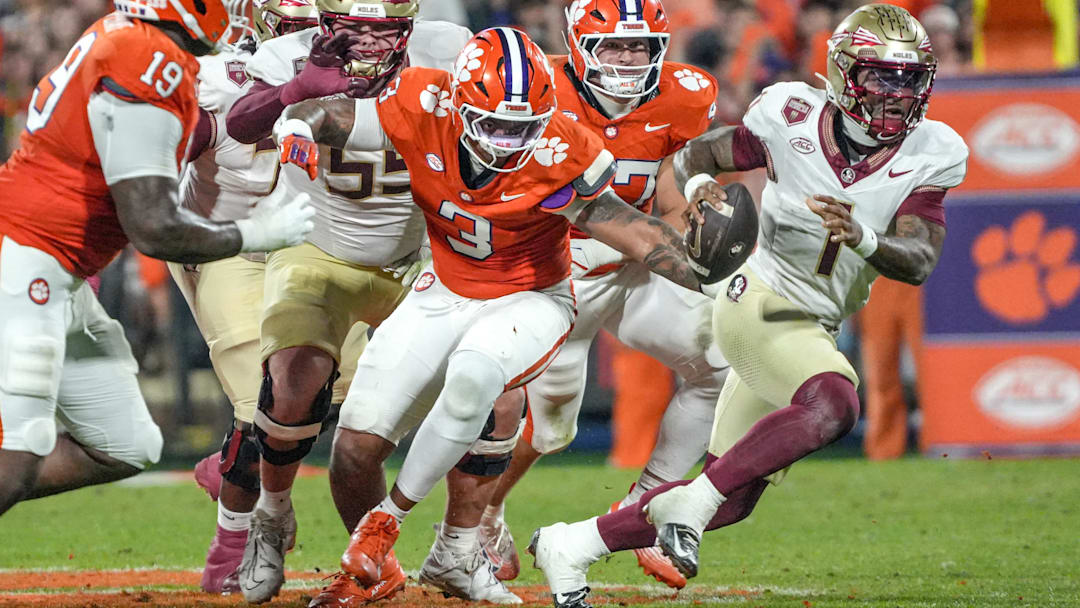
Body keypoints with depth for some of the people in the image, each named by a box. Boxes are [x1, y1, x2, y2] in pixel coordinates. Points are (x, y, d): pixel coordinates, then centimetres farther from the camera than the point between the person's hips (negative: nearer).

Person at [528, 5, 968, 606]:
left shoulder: (930, 156, -6)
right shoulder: (794, 118, -10)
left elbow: (919, 262, -15)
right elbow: (694, 155, 5)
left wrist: (860, 237, -35)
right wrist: (700, 186, -19)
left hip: (814, 328, 5)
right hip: (761, 302, -5)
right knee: (834, 404, -34)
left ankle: (569, 546, 22)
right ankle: (689, 504, -25)